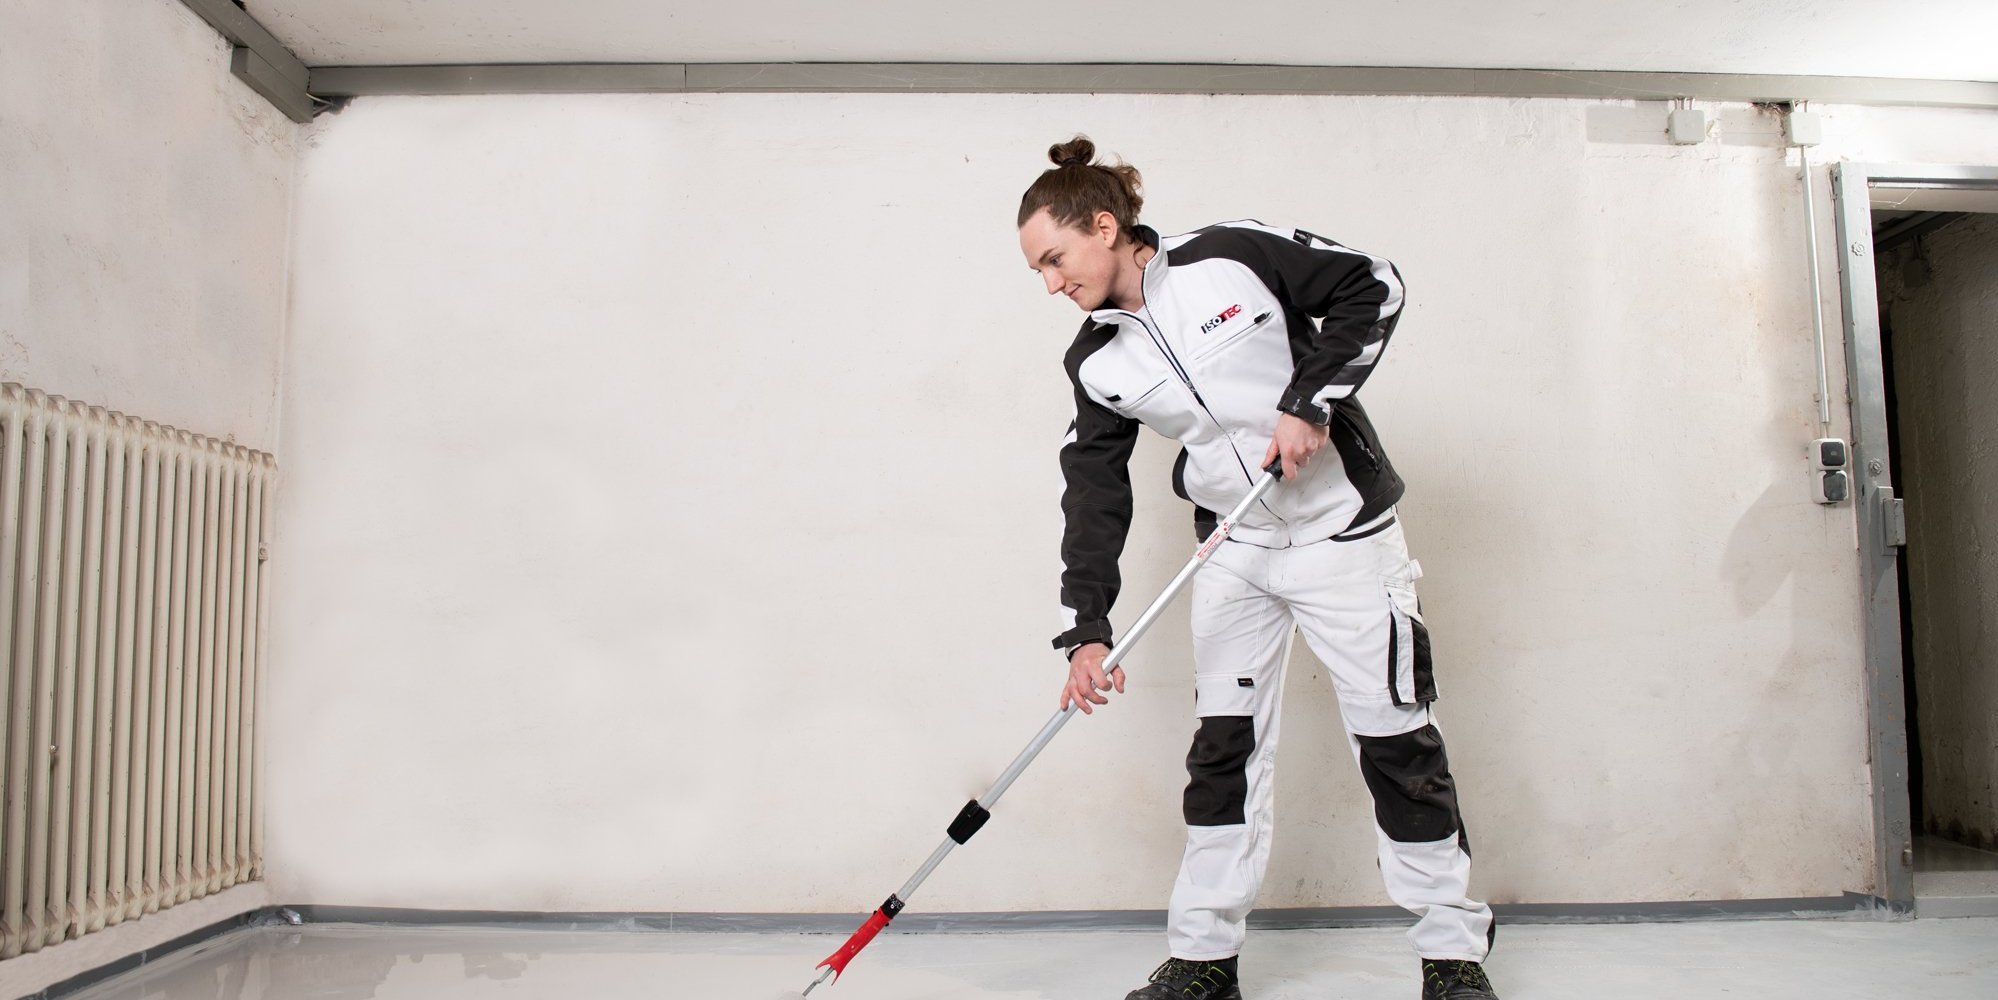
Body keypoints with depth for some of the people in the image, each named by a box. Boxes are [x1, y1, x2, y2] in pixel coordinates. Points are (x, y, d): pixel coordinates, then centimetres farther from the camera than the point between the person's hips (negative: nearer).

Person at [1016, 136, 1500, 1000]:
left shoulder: (1232, 259, -15)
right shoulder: (1098, 364, -1)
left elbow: (1373, 286, -9)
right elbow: (1094, 489, -3)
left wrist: (1310, 400, -19)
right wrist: (1085, 628, -10)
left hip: (1341, 530, -4)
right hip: (1234, 550, 5)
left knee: (1397, 738, 0)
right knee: (1223, 743, 5)